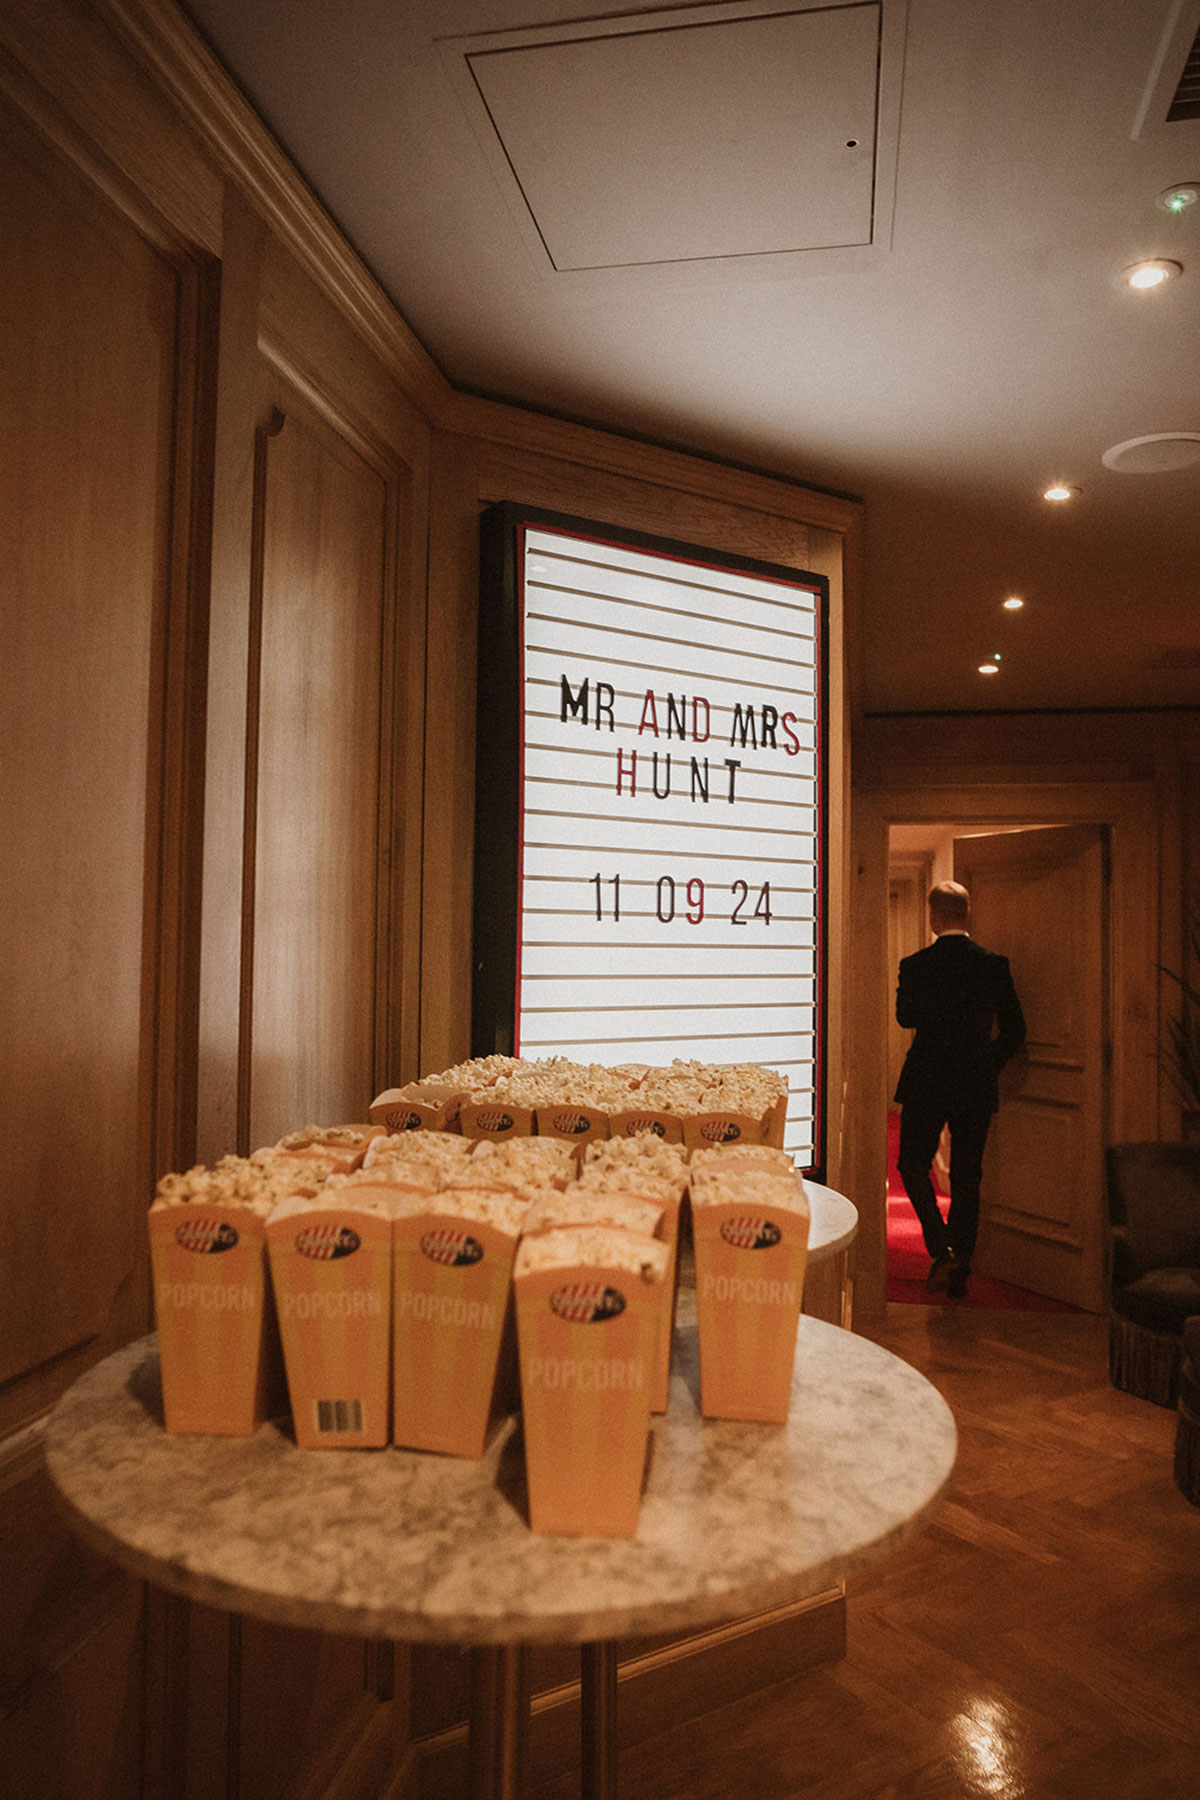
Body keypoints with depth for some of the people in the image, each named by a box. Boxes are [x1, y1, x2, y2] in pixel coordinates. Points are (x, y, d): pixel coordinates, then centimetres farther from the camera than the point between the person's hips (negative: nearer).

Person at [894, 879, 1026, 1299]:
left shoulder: (916, 965, -11)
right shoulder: (995, 965, -3)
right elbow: (1014, 1029, 2)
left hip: (926, 1083, -3)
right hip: (977, 1088, 3)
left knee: (913, 1167, 13)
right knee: (966, 1177, 13)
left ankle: (942, 1250, -4)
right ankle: (959, 1272, 18)